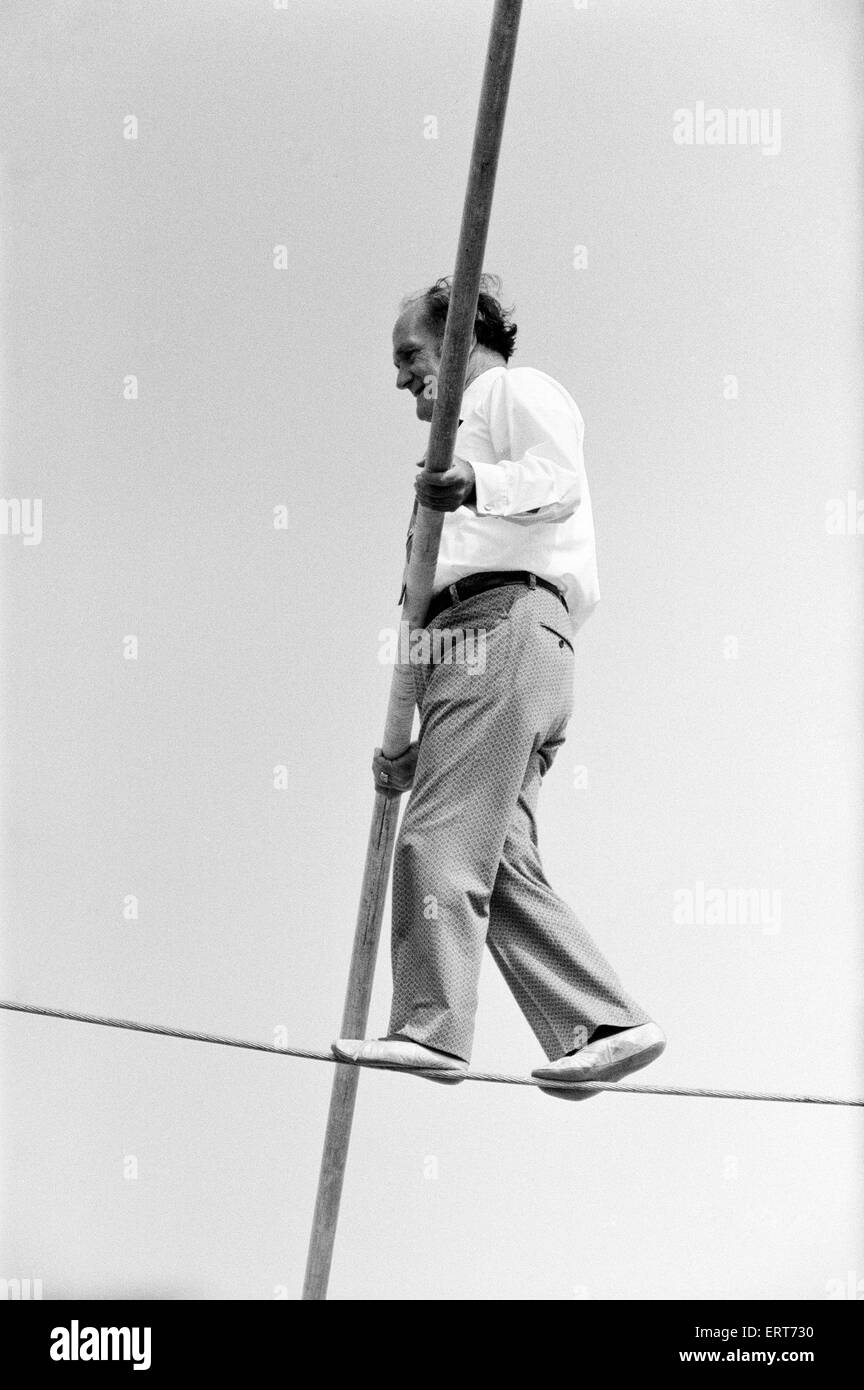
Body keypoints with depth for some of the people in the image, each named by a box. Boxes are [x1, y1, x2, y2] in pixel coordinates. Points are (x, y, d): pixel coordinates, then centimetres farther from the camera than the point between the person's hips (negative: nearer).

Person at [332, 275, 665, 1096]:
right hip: (465, 636, 9)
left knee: (440, 838, -17)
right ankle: (604, 1026, -6)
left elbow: (560, 479, -11)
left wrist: (477, 486, -32)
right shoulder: (465, 432, 38)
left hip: (505, 620, -9)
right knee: (498, 859, -2)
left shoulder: (518, 390, 11)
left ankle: (431, 1027, -22)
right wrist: (409, 739, 24)